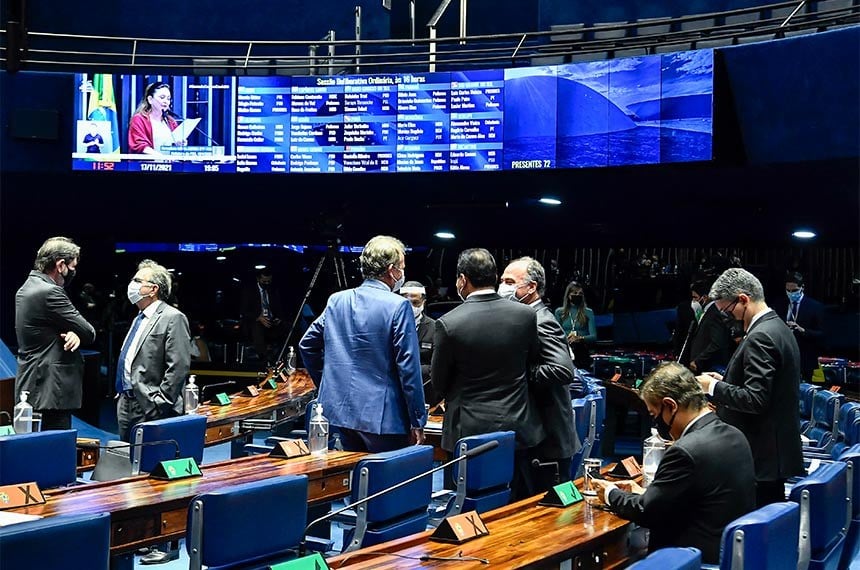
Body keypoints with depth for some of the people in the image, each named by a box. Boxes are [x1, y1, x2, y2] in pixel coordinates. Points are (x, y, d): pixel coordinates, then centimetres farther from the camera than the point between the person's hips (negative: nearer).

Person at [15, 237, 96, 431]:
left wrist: (74, 334, -6)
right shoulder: (50, 293, -17)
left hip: (30, 388, 10)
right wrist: (78, 334, 10)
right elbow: (89, 333, -14)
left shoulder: (25, 289, 14)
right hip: (51, 391, -10)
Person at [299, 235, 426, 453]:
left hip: (341, 410, 6)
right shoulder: (398, 306, -11)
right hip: (383, 416, -6)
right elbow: (408, 368, -13)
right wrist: (417, 422, -7)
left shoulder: (336, 301, 7)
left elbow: (307, 345, 16)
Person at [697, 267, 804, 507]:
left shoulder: (760, 337, -19)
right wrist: (725, 380, 13)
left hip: (760, 458, -10)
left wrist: (714, 387, -11)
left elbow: (754, 400, -23)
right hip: (775, 451, 10)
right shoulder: (777, 327, 14)